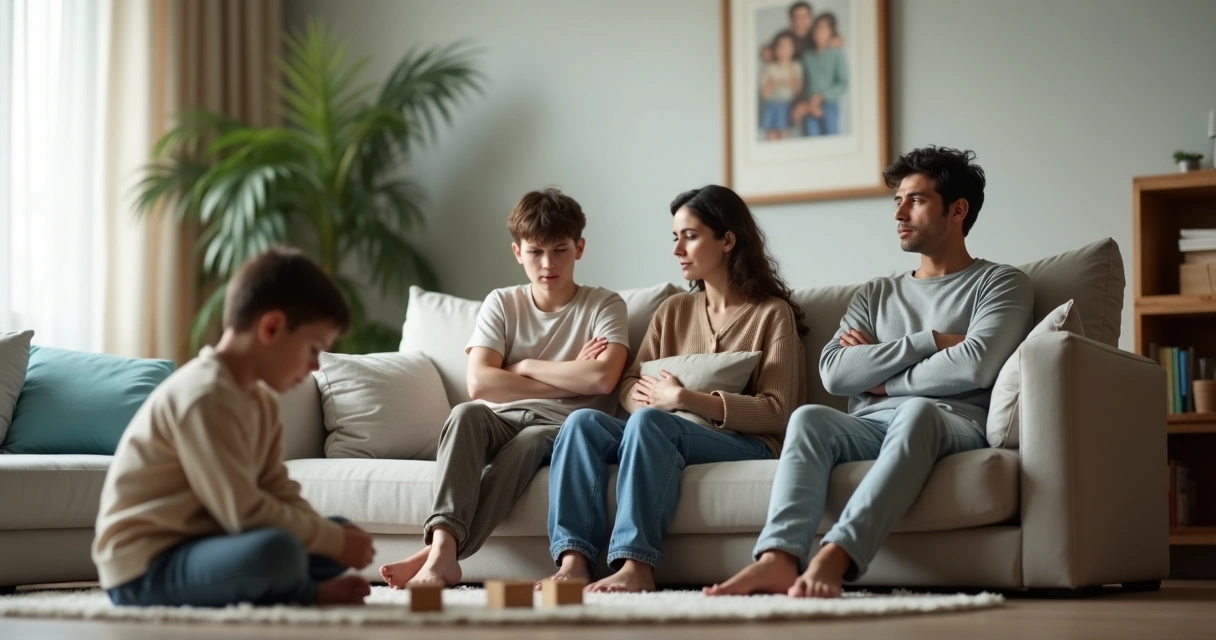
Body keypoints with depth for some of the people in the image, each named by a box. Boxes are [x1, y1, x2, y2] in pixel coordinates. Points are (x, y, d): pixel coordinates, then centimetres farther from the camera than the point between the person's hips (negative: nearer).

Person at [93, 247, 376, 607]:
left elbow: (280, 494, 8)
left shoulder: (260, 399, 12)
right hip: (145, 567, -10)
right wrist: (335, 542, -17)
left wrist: (336, 537, -8)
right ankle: (308, 592, -4)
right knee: (276, 550, -35)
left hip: (196, 544, 10)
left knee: (340, 531, 12)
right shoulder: (206, 396, -20)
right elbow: (244, 513, -24)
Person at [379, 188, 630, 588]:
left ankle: (439, 554, -46)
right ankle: (443, 545, -48)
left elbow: (602, 378, -13)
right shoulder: (502, 304, 12)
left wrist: (523, 367, -4)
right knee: (467, 414, -32)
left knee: (528, 443, -36)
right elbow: (479, 383, -5)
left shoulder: (604, 306, 7)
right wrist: (569, 380, -6)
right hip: (502, 423, 2)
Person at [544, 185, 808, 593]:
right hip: (667, 437, 5)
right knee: (582, 422, -22)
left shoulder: (773, 314, 5)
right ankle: (574, 560, -37)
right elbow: (631, 386, 17)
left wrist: (686, 399, -13)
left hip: (746, 445, -5)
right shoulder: (673, 311, 22)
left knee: (649, 421, -34)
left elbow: (777, 413, -5)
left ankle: (636, 565, -45)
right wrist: (642, 397, -9)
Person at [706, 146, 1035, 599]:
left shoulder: (1000, 284, 14)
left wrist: (879, 379, 3)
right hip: (870, 427, 4)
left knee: (916, 412, -39)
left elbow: (973, 367, -7)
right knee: (809, 417, -29)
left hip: (954, 425, -4)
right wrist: (930, 340, 0)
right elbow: (834, 373, 7)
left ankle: (834, 558, -55)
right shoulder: (876, 295, 27)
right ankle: (779, 558, -51)